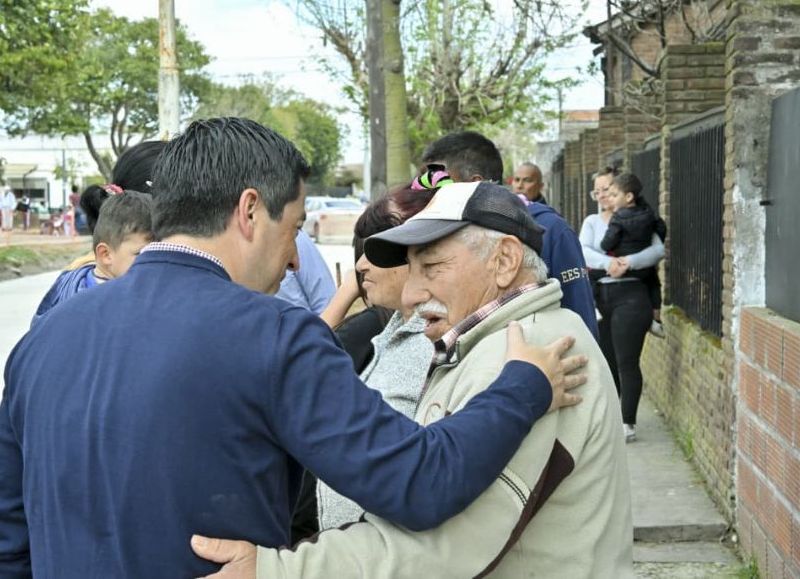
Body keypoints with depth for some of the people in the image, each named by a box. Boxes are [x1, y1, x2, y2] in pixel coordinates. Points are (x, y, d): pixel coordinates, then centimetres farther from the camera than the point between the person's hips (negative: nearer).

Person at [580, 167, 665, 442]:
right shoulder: (591, 222, 14)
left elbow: (658, 250, -12)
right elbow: (583, 251, -5)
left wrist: (628, 262, -26)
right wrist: (607, 262, -23)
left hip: (629, 295, -5)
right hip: (600, 295, 5)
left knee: (626, 361, -6)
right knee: (605, 360, 11)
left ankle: (628, 423, 0)